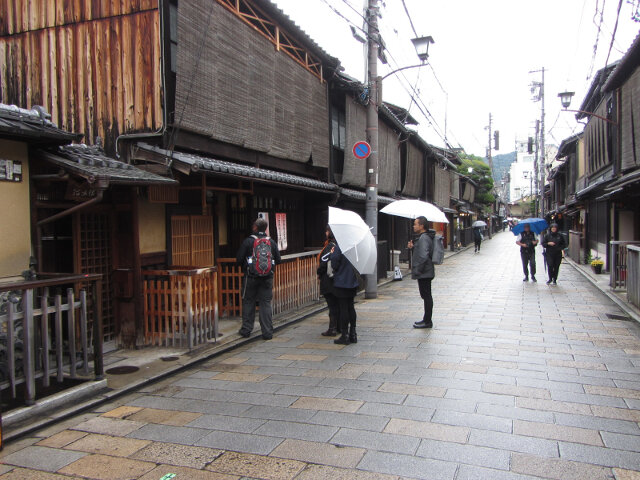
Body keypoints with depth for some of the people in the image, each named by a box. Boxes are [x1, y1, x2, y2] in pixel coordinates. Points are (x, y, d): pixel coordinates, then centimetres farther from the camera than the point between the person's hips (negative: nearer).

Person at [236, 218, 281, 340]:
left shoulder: (248, 241, -7)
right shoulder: (272, 242, 3)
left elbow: (239, 259, -7)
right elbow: (278, 260, 6)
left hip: (251, 276, -2)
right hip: (267, 278, 2)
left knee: (248, 302, 10)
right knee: (266, 303, 5)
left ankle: (246, 329, 15)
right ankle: (267, 332, 5)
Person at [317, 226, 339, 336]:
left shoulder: (330, 246, -16)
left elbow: (324, 262, -19)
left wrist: (319, 273, -2)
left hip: (328, 280, -8)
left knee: (332, 305, -4)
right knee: (338, 304, 15)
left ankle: (332, 329, 1)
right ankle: (340, 326, 22)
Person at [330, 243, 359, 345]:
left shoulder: (338, 247, -18)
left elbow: (334, 264, -16)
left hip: (341, 283, -7)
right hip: (353, 283, 7)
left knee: (343, 309, 0)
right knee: (351, 307, 15)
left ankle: (344, 335, 6)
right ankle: (353, 335, 21)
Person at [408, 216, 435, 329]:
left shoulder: (423, 238, -18)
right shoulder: (424, 237, 15)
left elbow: (423, 256, -27)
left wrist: (418, 270, -20)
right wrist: (413, 247, 8)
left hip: (424, 273, -10)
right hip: (426, 273, 10)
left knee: (426, 296, -3)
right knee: (426, 296, 15)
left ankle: (427, 321, 3)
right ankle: (427, 320, 24)